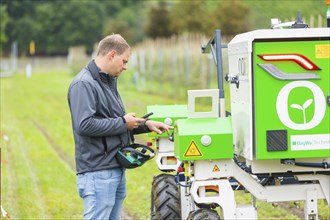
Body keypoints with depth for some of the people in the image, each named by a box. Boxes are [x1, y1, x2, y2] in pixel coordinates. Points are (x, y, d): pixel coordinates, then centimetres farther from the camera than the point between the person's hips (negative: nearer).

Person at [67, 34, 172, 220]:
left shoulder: (108, 81, 18)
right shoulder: (84, 84, -13)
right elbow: (84, 125, -25)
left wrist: (146, 124, 11)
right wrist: (123, 123, -16)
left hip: (117, 170, 10)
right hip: (98, 174, -10)